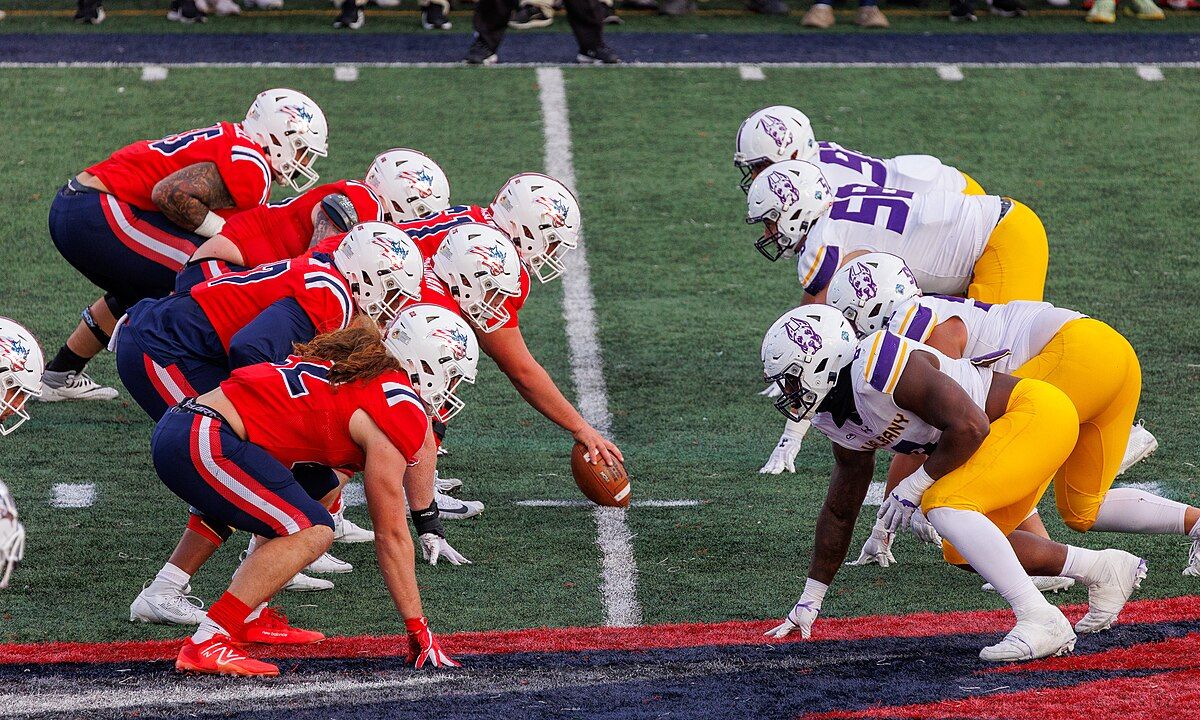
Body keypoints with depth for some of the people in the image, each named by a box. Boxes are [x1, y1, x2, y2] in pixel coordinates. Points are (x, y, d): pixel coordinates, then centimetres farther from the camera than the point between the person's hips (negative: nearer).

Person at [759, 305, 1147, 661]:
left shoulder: (879, 368, -27)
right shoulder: (836, 420, 5)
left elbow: (969, 427, -31)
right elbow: (840, 510, 17)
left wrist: (915, 484, -19)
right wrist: (809, 601, 20)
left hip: (1038, 413, -10)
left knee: (944, 506, -24)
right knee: (964, 553, 14)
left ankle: (1041, 620, -24)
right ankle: (1105, 569, 25)